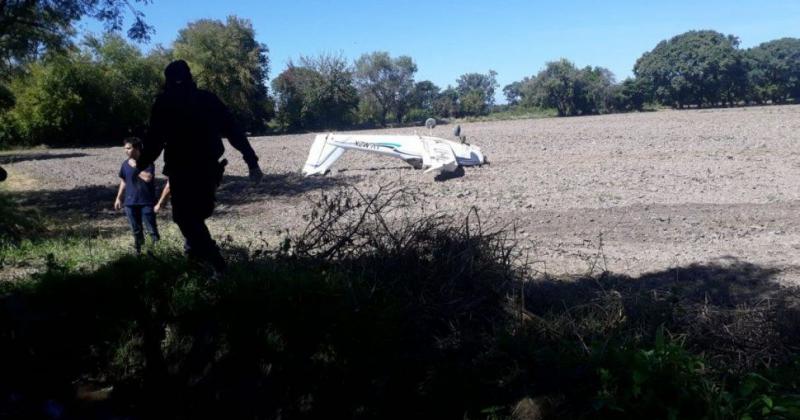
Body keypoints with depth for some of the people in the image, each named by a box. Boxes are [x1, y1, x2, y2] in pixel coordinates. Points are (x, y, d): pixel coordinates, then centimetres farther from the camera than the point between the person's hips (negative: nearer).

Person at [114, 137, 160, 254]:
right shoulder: (125, 164, 6)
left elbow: (148, 178, -23)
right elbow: (123, 182, 15)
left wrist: (135, 167, -16)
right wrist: (119, 198, 14)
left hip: (146, 202, -5)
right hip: (130, 202, 5)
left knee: (152, 229, -2)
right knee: (136, 230, 13)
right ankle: (138, 251, 22)